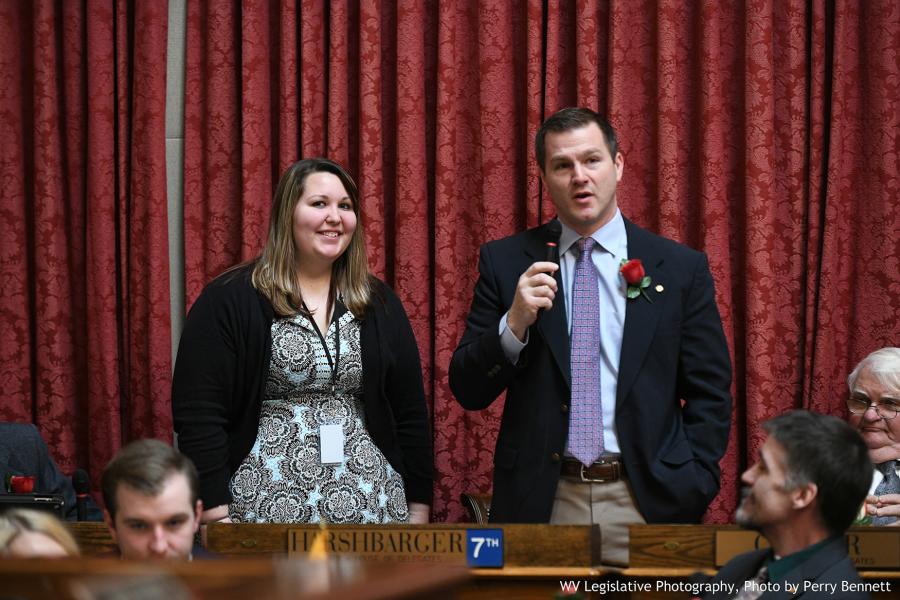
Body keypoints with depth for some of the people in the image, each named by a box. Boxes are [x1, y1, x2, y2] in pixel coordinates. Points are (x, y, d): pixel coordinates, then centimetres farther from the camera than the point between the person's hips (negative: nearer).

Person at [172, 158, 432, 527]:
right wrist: (216, 518, -14)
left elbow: (409, 411, 12)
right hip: (266, 507, -4)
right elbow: (199, 414, -8)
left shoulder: (379, 303, 10)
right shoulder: (229, 301, -3)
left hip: (371, 504, 4)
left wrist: (418, 508, 7)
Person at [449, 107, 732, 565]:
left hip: (647, 506, 0)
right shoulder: (506, 262, 4)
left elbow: (710, 397, 6)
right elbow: (468, 391, 3)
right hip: (541, 504, 0)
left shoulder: (680, 267, 3)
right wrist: (514, 323, -14)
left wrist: (690, 495, -4)